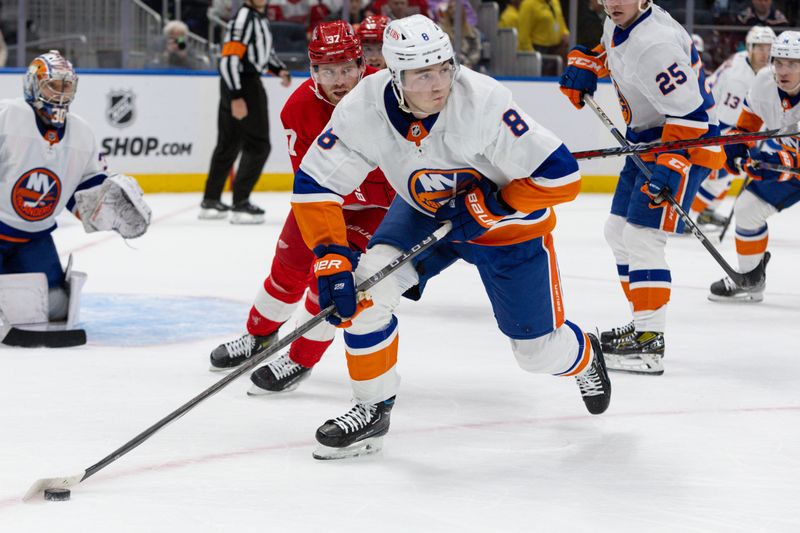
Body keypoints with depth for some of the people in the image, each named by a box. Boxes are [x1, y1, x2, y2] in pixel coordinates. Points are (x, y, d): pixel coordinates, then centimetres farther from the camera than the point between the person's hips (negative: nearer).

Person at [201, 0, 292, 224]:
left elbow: (265, 49, 27)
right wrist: (236, 97, -27)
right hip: (240, 86, -10)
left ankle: (210, 201, 23)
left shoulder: (260, 18, 15)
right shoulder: (243, 19, -17)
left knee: (229, 144, 15)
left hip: (250, 82, 10)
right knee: (258, 145, -8)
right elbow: (229, 59, -23)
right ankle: (240, 205, -7)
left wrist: (279, 69, 6)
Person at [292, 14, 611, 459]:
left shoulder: (483, 102, -36)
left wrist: (489, 206, -30)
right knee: (368, 285, -22)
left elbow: (561, 176, -31)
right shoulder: (364, 110, -27)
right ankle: (373, 408, -2)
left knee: (539, 351, 4)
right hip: (424, 212, 3)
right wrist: (332, 260, -28)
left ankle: (584, 358, 43)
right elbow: (314, 186, -19)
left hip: (505, 217, -3)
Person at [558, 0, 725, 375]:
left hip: (687, 145, -11)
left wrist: (669, 169, -34)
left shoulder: (655, 45, -28)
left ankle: (649, 342, -17)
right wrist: (585, 65, 9)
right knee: (618, 231, 17)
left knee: (641, 237, -17)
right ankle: (642, 324, 27)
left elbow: (688, 114, -29)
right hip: (647, 140, 11)